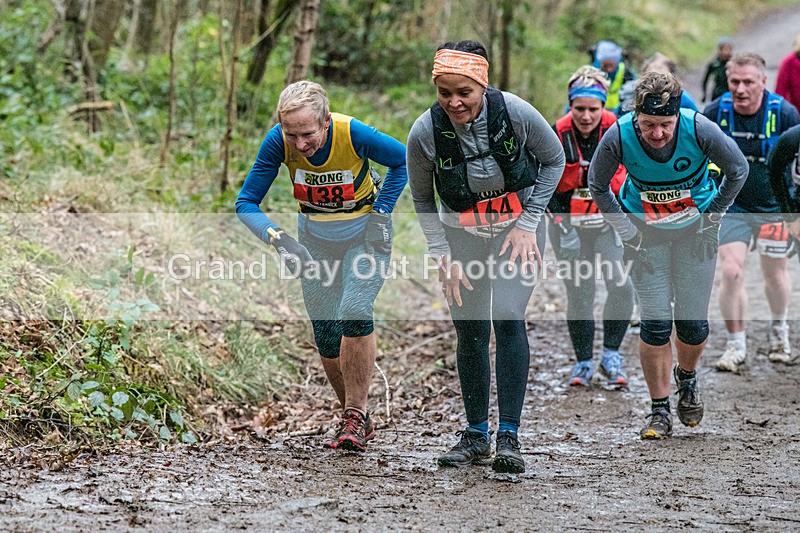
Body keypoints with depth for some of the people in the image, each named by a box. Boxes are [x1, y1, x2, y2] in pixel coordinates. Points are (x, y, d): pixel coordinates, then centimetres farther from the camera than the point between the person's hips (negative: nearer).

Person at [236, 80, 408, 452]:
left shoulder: (354, 134, -30)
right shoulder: (278, 141, -24)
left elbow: (403, 160, -9)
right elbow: (246, 202, -17)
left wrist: (380, 214, -15)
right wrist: (279, 239, -34)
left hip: (364, 236, -3)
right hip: (315, 241, 3)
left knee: (354, 312, -26)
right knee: (327, 336, 2)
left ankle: (356, 413, -13)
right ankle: (358, 421, 21)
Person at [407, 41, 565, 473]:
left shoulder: (515, 112, -24)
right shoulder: (424, 133, -20)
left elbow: (554, 160, -5)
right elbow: (422, 199, -2)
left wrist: (528, 224, -9)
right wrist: (442, 255, -9)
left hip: (517, 223, -2)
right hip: (461, 230, 2)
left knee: (508, 319, -17)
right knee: (469, 330, 3)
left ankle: (508, 437, -17)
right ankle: (476, 435, 17)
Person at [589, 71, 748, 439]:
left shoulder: (699, 129, -27)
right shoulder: (618, 138, -25)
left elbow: (738, 170, -7)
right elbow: (597, 186, -4)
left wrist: (711, 219, -3)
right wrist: (626, 230, -6)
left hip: (694, 228, 0)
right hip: (645, 232, 0)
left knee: (693, 323, 1)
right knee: (655, 323, -7)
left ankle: (686, 379, 34)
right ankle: (659, 411, 9)